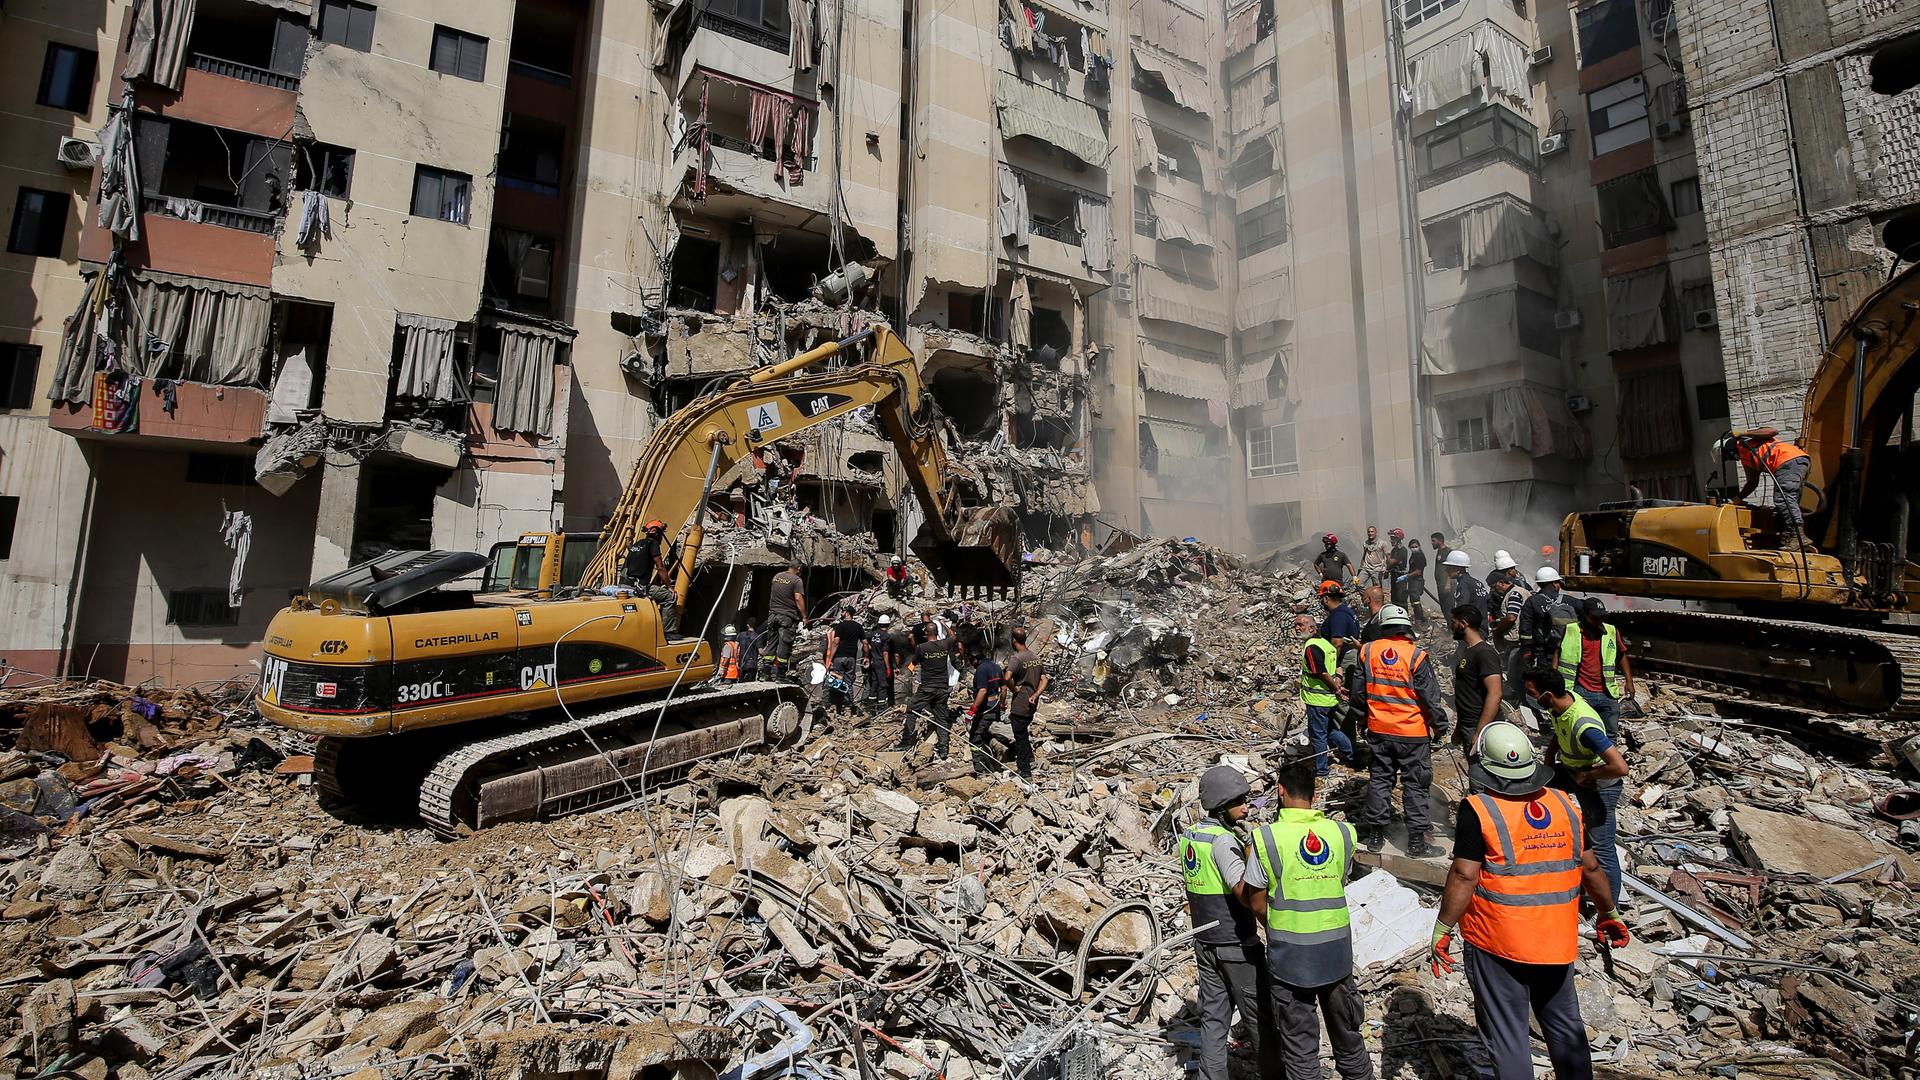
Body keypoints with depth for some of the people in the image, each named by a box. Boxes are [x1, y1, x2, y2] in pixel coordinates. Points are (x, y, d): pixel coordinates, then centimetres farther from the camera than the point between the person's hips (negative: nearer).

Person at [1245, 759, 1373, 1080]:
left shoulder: (1266, 838, -16)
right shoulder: (1341, 833, -4)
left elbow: (1257, 904, -9)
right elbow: (1339, 884, 5)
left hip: (1290, 957, -4)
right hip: (1337, 952, 4)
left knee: (1299, 1044, 11)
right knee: (1346, 1033, 23)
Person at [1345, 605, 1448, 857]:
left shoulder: (1367, 651, -4)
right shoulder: (1416, 656, -15)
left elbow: (1357, 691, 3)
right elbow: (1431, 698, -11)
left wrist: (1361, 717, 19)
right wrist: (1440, 728, 3)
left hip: (1378, 731, 3)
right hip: (1413, 733, -3)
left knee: (1379, 780, 14)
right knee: (1415, 785, 8)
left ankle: (1375, 834, 20)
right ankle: (1416, 841, 14)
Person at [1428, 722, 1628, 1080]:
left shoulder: (1478, 809, -17)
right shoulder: (1564, 805, -1)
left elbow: (1465, 875, -20)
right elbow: (1590, 867, 7)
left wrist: (1442, 930, -11)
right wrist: (1608, 913, 24)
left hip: (1497, 943, -5)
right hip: (1558, 940, 6)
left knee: (1506, 1032, 8)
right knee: (1565, 1024, 25)